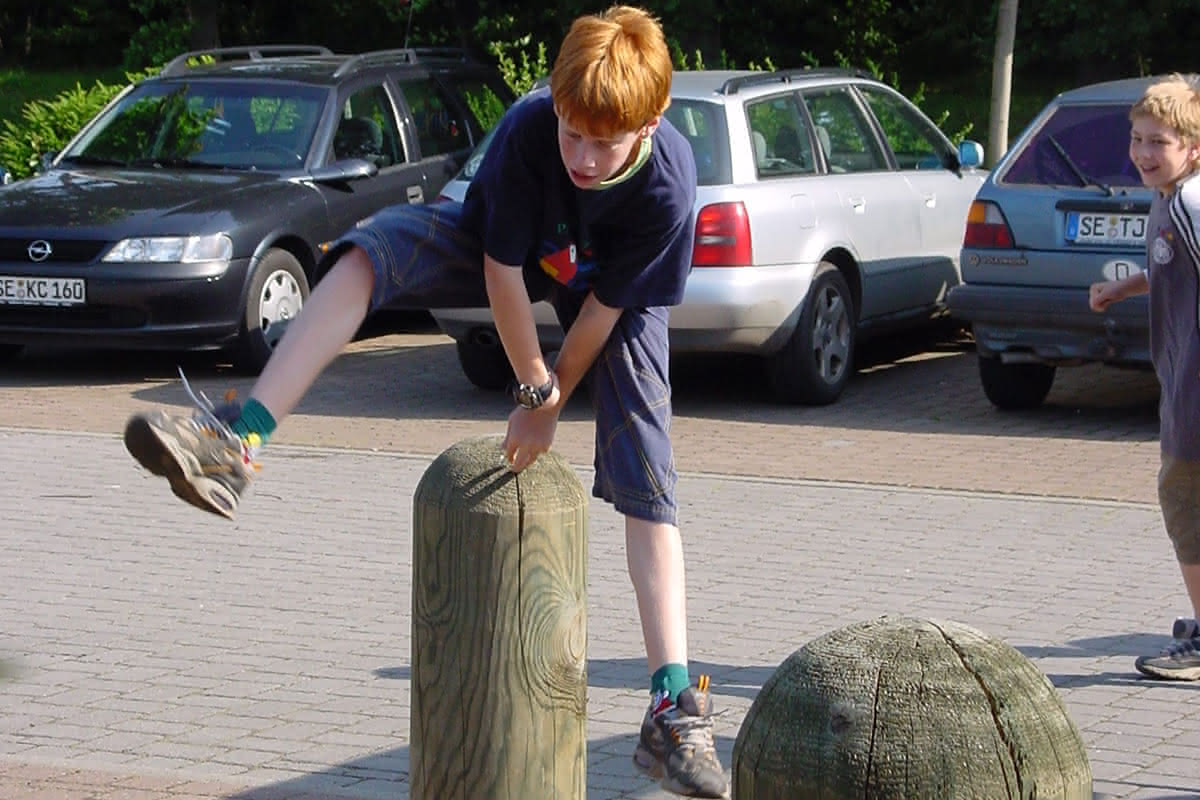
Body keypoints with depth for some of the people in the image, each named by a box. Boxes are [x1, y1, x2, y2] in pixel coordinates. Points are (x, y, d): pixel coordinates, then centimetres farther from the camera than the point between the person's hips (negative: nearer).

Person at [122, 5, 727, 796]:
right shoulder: (526, 129, -36)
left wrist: (553, 401, -12)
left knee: (646, 476, -14)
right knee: (368, 252, -27)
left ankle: (673, 707, -16)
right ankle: (239, 441, -34)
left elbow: (606, 308, -23)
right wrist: (533, 386, -16)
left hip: (617, 290, -1)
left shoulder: (667, 187, -37)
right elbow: (502, 271, -24)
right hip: (512, 253, 1)